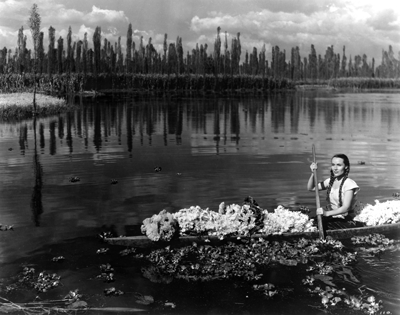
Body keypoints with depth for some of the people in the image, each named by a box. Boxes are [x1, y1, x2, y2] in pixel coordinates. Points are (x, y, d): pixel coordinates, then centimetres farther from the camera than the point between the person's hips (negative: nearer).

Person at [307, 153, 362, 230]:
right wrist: (313, 173, -4)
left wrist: (327, 213, -33)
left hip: (345, 221, -6)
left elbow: (345, 208, -21)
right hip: (332, 218, 6)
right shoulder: (330, 181, 8)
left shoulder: (349, 183, -13)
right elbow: (310, 188, 12)